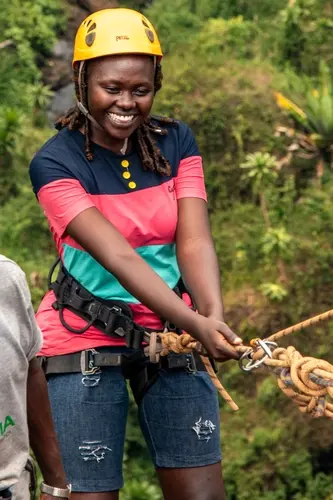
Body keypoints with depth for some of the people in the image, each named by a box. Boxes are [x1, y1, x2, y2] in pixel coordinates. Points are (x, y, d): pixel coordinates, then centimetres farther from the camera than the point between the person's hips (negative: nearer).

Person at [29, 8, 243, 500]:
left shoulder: (176, 142, 1)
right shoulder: (55, 163, -11)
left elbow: (194, 240, -11)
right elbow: (117, 256, -23)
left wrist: (212, 316, -31)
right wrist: (193, 323, -36)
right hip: (86, 343, -3)